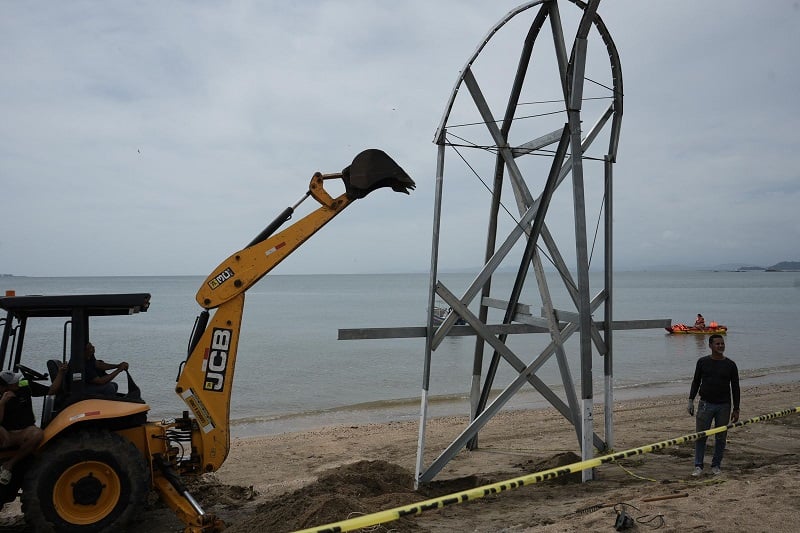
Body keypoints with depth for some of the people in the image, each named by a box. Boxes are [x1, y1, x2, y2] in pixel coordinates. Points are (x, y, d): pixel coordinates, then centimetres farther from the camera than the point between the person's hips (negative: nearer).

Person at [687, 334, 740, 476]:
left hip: (723, 406, 1)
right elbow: (696, 382, 8)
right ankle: (698, 466, 6)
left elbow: (735, 388, 5)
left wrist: (736, 409, 3)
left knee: (721, 438, 7)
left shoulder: (730, 365, 2)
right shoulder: (702, 362, 2)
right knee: (700, 436, -1)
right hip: (705, 404, 0)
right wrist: (691, 401, 1)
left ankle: (716, 466, 21)